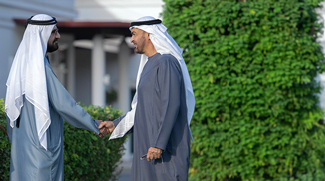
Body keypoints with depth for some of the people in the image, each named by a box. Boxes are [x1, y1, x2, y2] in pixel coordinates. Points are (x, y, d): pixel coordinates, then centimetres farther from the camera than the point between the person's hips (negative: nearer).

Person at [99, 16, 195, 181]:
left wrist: (159, 143, -24)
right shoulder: (149, 65, 19)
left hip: (167, 146, -10)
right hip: (148, 145, 10)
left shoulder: (166, 62, -13)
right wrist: (115, 124, 18)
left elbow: (171, 106, -20)